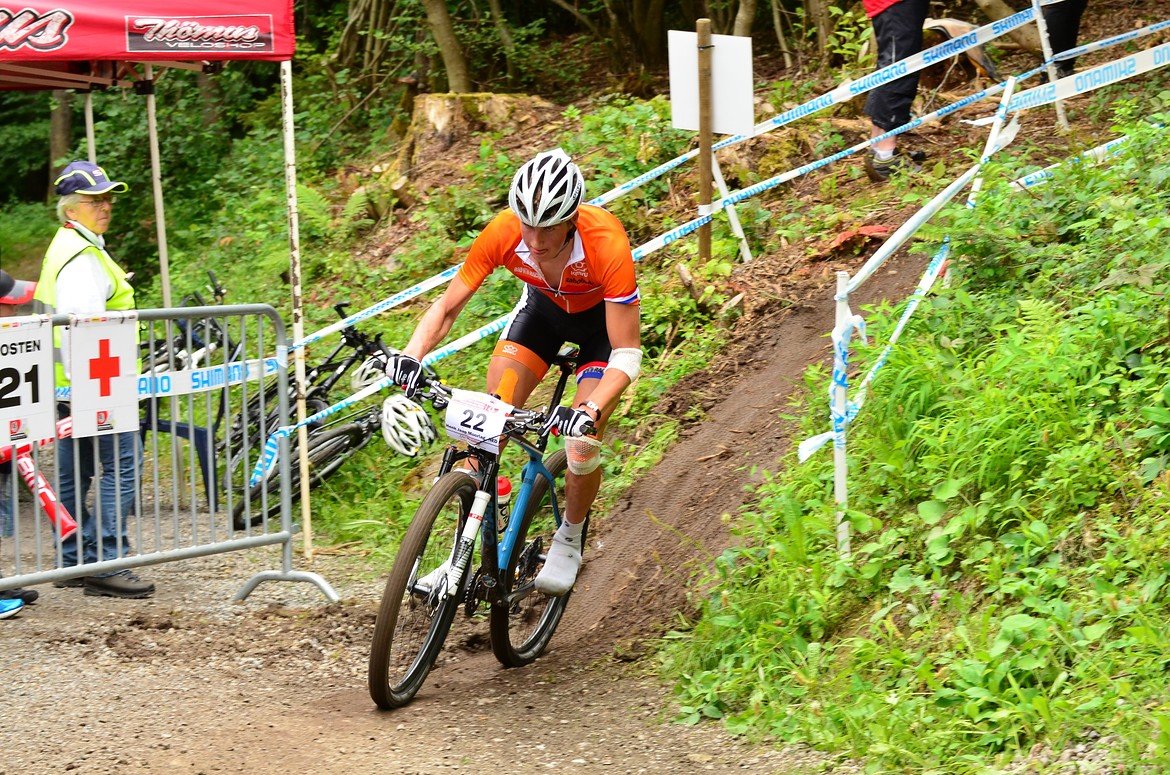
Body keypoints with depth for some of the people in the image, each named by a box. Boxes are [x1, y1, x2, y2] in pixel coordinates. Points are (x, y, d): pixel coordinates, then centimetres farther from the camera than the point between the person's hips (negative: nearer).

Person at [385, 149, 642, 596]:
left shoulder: (607, 244, -40)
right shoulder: (503, 233, -32)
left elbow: (627, 354, -37)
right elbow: (447, 306, -21)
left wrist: (589, 412, -52)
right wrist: (411, 356, -39)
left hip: (602, 316, -3)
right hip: (543, 305, 3)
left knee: (582, 445, -14)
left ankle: (568, 541, 15)